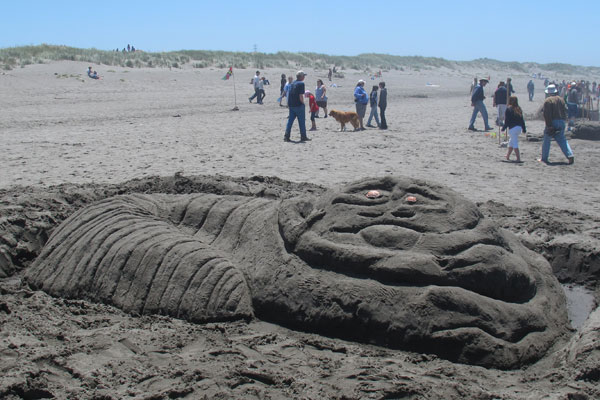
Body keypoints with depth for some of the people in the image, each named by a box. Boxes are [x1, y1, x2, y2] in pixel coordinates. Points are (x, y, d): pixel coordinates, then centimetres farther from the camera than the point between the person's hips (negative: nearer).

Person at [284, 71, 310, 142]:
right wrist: (303, 103, -4)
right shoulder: (301, 83, -12)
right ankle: (303, 137, 9)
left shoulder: (293, 83, 12)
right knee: (302, 121, 4)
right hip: (299, 105, -7)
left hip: (291, 105, 7)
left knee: (290, 121, 7)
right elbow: (301, 96, -18)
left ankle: (286, 136, 2)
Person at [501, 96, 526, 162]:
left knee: (515, 144, -6)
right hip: (519, 128, 7)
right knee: (511, 142, 23)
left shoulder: (509, 109, -8)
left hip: (512, 128, -7)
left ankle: (518, 158, -11)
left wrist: (504, 128, -2)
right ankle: (508, 156, 35)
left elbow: (507, 120, -11)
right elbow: (522, 120, 14)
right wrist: (524, 129, 20)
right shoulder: (519, 109, 11)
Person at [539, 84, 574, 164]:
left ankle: (544, 158, 9)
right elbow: (565, 111, 12)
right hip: (561, 122, 6)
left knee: (546, 140, 6)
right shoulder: (561, 99, 11)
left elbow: (546, 114, -14)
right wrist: (563, 121, 14)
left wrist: (548, 125, -14)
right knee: (562, 140, 10)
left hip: (552, 122, -5)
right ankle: (570, 155, -4)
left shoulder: (548, 100, -8)